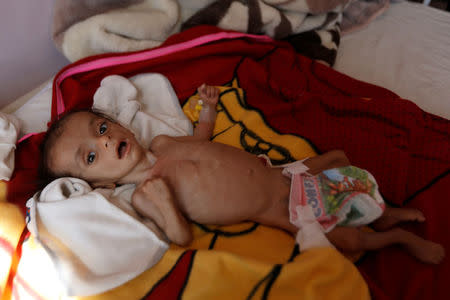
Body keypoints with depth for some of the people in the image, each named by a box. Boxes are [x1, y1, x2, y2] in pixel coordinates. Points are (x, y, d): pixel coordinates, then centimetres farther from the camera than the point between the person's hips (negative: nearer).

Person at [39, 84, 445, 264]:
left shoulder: (162, 142, 2)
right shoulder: (144, 198, -15)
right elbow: (182, 237, -20)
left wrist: (208, 108, 8)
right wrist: (164, 203, -37)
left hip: (276, 173, 7)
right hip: (276, 213, -6)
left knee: (338, 158, 14)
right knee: (347, 239, -12)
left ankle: (381, 213, 30)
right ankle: (399, 238, 18)